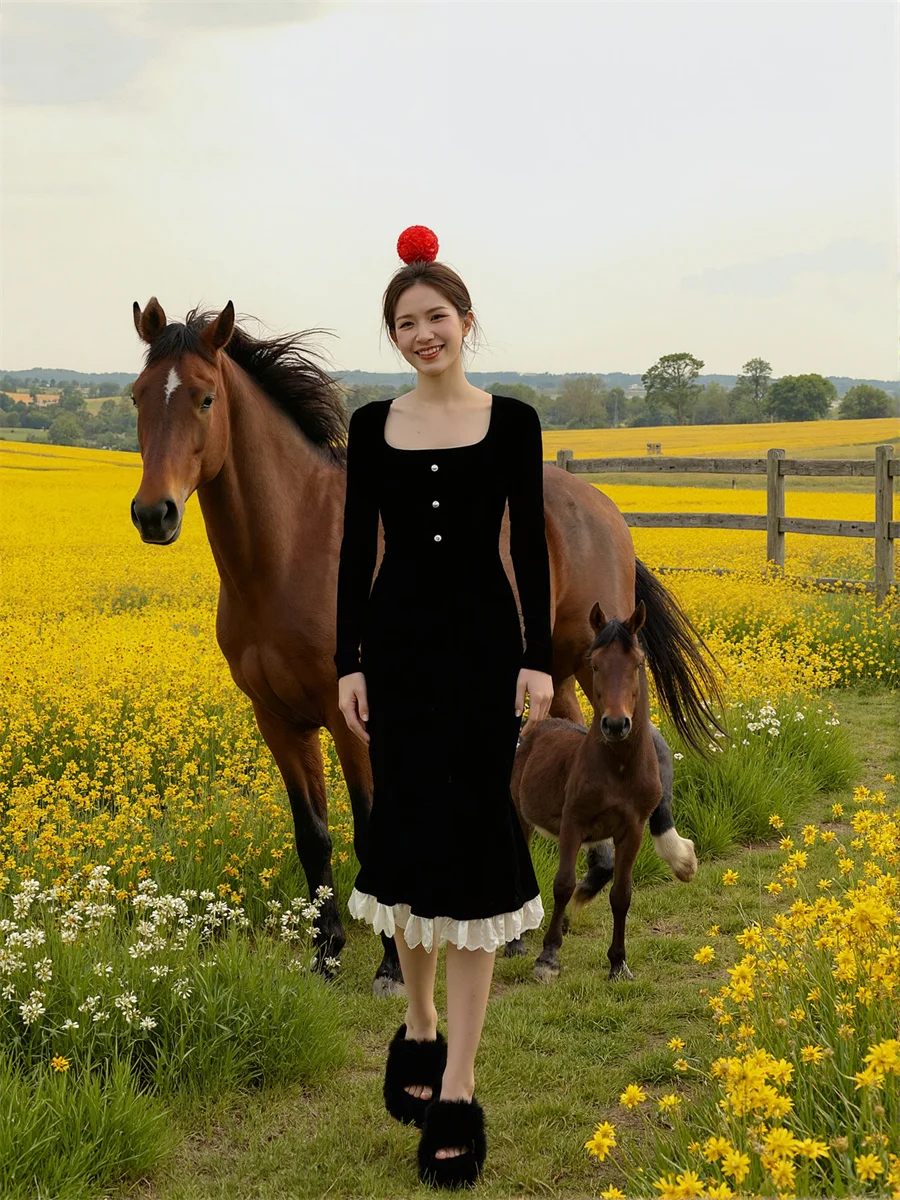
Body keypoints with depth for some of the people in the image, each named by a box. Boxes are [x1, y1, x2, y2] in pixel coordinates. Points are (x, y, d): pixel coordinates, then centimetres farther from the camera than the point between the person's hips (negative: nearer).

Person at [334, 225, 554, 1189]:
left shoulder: (512, 421, 1)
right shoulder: (371, 425, 6)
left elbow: (530, 547, 0)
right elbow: (355, 549, 5)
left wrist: (540, 658, -8)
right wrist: (347, 661, -1)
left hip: (482, 640, -2)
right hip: (398, 640, 2)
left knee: (474, 838, -5)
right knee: (404, 830, 6)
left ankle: (457, 1088, 0)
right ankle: (419, 1028, 29)